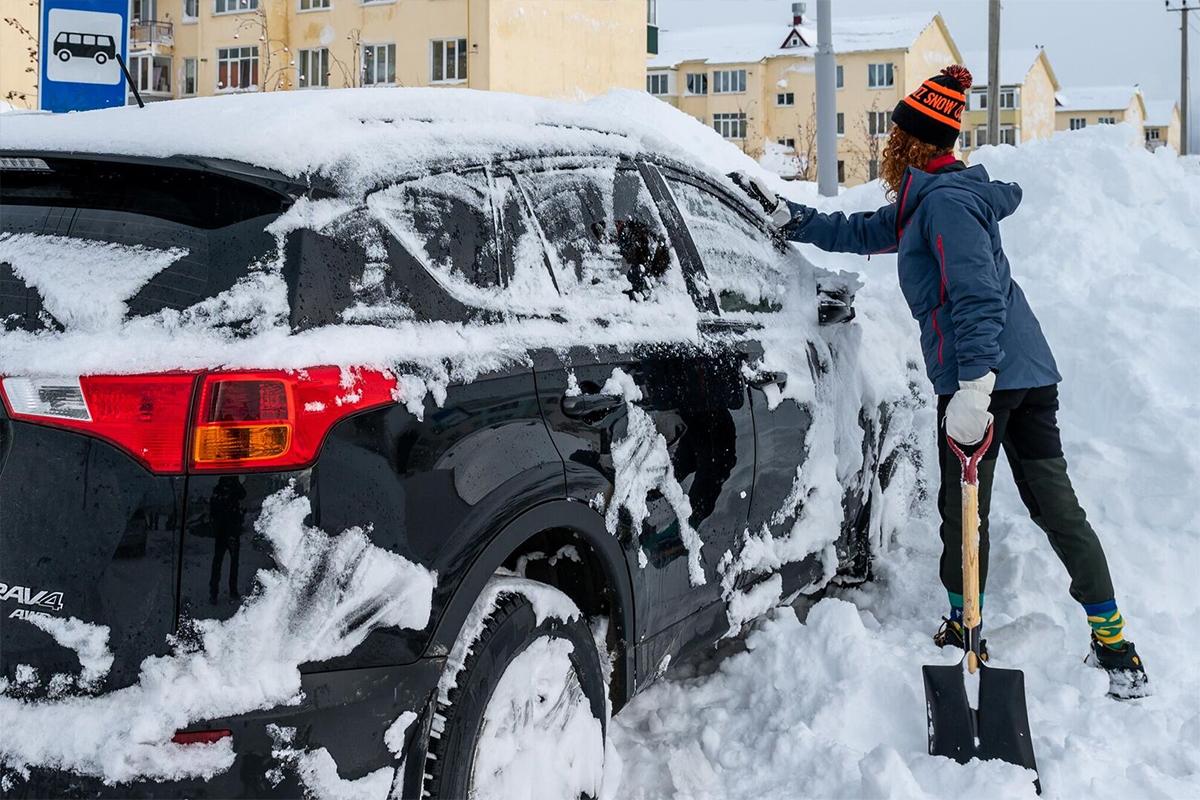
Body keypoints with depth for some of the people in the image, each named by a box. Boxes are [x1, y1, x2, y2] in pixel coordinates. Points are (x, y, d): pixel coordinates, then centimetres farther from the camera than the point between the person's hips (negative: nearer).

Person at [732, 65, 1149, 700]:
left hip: (984, 374, -10)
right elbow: (860, 233, 32)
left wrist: (974, 386, -27)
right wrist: (784, 215, 30)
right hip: (1031, 373, 10)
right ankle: (1115, 647, 6)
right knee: (1057, 507, 6)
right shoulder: (920, 204, 20)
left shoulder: (944, 200, -11)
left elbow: (978, 296, -21)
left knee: (963, 508, 5)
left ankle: (963, 632, 19)